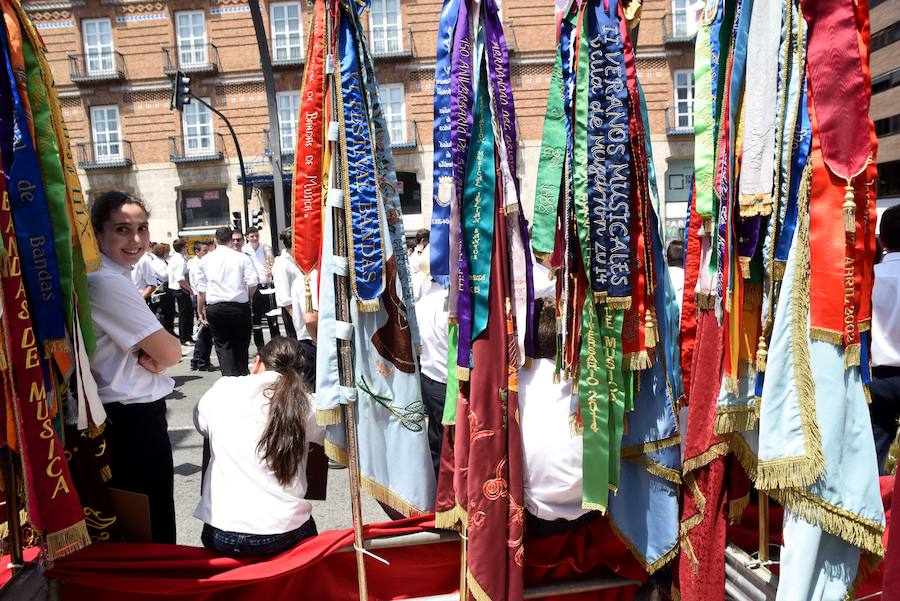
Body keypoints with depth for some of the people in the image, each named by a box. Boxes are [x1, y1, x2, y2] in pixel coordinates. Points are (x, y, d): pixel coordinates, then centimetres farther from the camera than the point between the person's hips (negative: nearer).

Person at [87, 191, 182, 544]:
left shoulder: (116, 278, 11)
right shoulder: (108, 282, -21)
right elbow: (170, 353, -22)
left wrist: (146, 356, -9)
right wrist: (155, 358, -2)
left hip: (132, 413, 10)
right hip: (133, 417, -10)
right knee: (153, 519, 3)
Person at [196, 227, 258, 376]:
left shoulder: (206, 259, 4)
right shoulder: (242, 258, -1)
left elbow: (201, 289, 5)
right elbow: (252, 283, -8)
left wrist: (200, 310, 14)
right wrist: (248, 298, 11)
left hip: (215, 309, 1)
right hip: (239, 307, -1)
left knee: (223, 345, 5)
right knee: (241, 345, 13)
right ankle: (242, 375, 21)